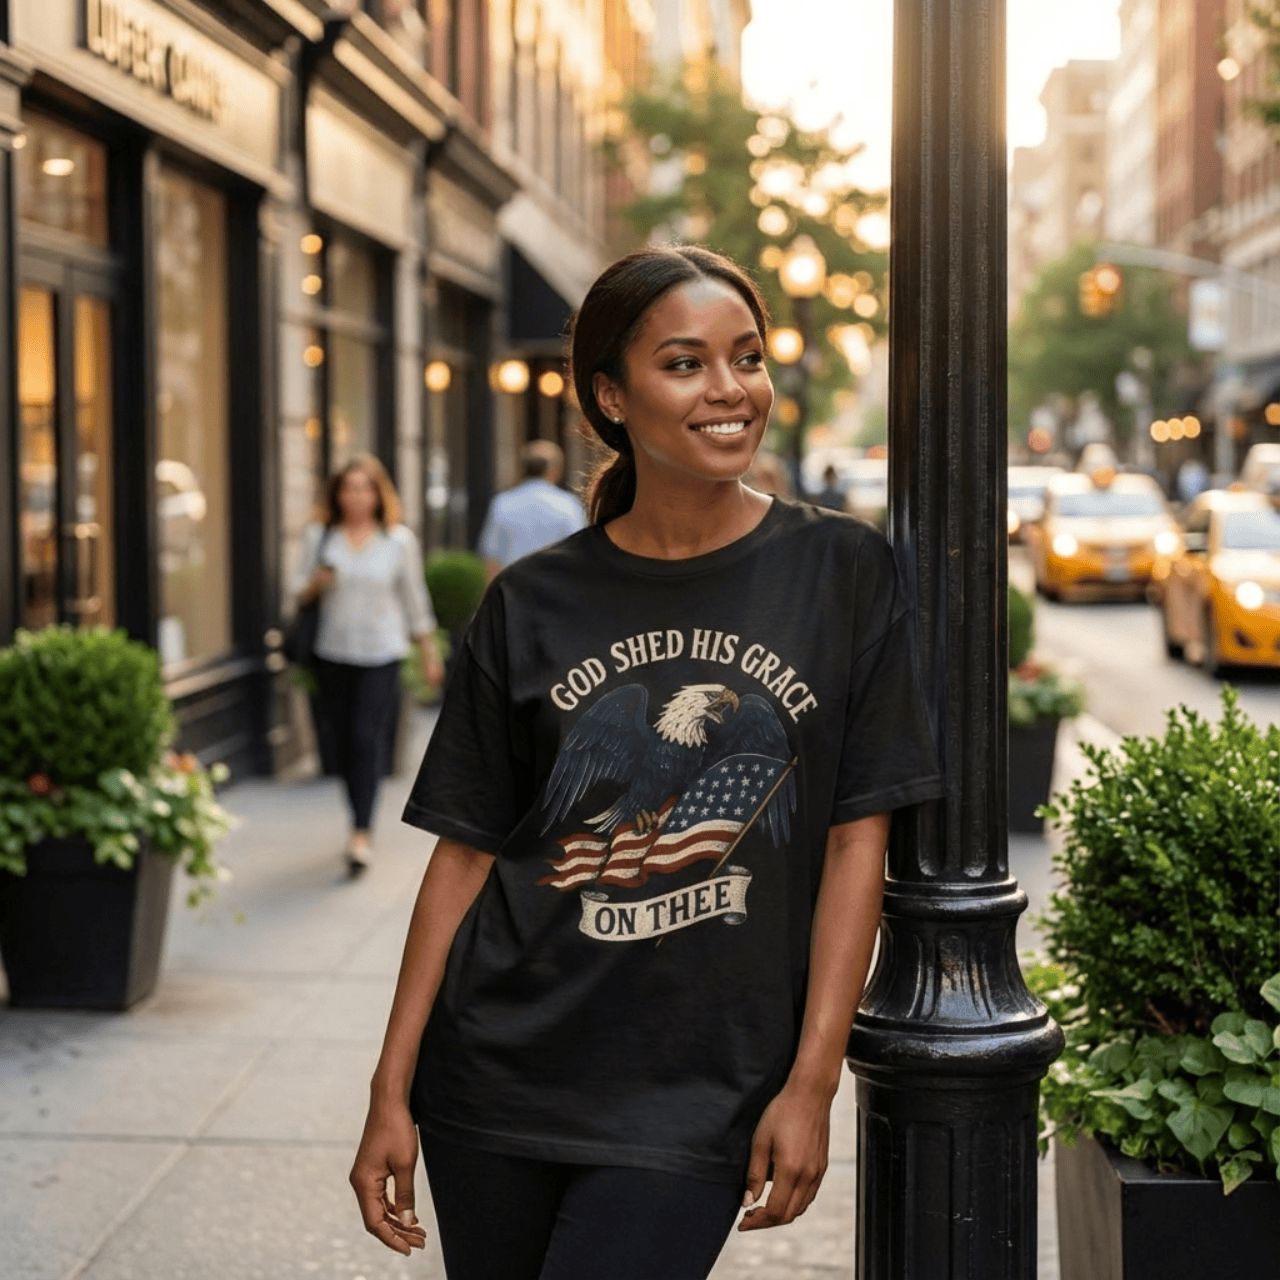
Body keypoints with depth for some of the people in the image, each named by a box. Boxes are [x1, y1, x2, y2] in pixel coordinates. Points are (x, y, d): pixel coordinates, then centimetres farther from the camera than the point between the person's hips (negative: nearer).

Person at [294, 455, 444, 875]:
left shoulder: (399, 540, 2)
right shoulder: (319, 536, 4)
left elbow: (414, 599, 10)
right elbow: (301, 595, 9)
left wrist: (429, 652, 13)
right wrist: (315, 585, -14)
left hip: (381, 654, -2)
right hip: (333, 653, 2)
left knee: (367, 740, -12)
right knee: (343, 743, 6)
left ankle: (360, 835, -11)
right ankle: (362, 818, 24)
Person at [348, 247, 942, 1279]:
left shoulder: (842, 574, -2)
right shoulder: (533, 604, 2)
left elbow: (857, 841, -2)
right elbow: (467, 850, 4)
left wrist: (811, 1085, -7)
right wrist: (392, 1092, 2)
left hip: (696, 1101, -2)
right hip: (499, 1071, 2)